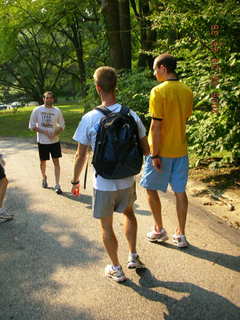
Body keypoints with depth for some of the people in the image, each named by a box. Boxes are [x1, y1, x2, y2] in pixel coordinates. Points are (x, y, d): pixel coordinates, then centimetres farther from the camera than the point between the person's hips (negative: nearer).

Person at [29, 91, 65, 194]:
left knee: (56, 162, -4)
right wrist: (45, 132, -15)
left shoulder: (57, 111, 0)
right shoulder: (37, 110, -4)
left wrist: (55, 133, -13)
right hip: (42, 141, 0)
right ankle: (44, 178, 40)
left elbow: (62, 125, 6)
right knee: (43, 162, 13)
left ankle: (57, 186, -1)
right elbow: (32, 126, -3)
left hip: (55, 141, 0)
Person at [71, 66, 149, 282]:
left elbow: (81, 156, -9)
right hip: (127, 181, 3)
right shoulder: (131, 115, -8)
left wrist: (76, 181, 5)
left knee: (107, 226, 15)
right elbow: (145, 150, -1)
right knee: (129, 214, 29)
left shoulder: (89, 119, -15)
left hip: (103, 184, -3)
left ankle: (116, 269, 29)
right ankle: (133, 257, 35)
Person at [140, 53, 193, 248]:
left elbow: (156, 125, -18)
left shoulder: (158, 91, -16)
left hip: (161, 151, -6)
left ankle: (159, 230, 21)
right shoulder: (187, 91, 4)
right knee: (180, 192, 11)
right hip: (181, 150, 6)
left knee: (151, 189, 12)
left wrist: (155, 154, -15)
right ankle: (180, 235, 18)